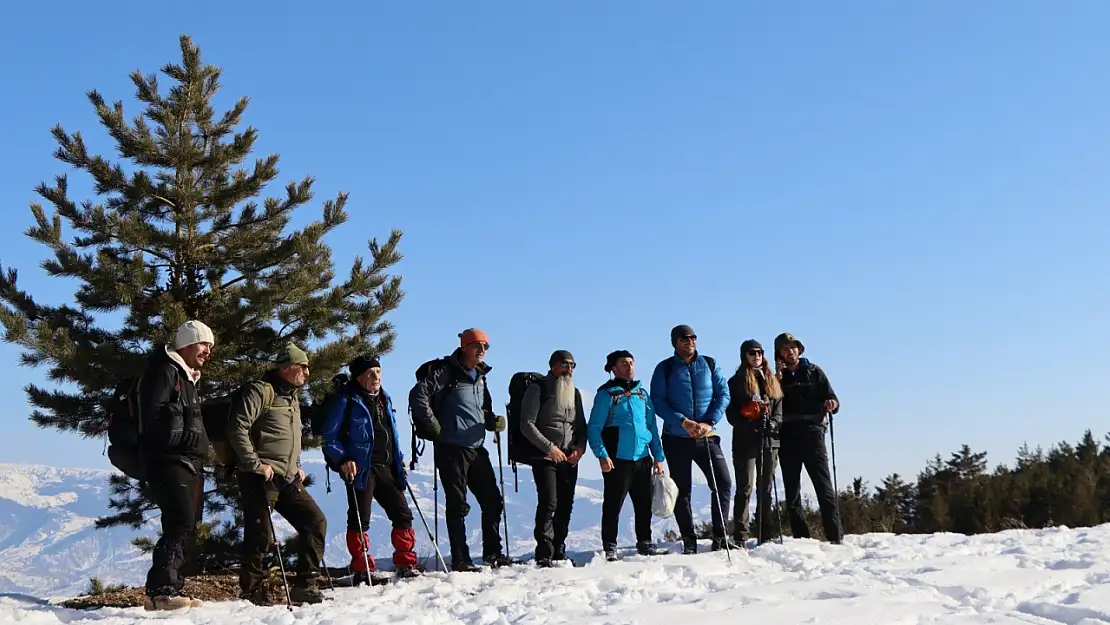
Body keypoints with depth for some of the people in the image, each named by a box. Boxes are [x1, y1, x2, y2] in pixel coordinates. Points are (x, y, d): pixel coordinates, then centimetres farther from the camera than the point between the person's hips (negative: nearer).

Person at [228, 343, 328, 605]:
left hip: (288, 479, 9)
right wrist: (255, 464, -19)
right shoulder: (260, 391, -8)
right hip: (261, 477, -9)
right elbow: (237, 428, -18)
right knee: (260, 535, -7)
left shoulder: (292, 397, 21)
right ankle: (253, 593, 5)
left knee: (315, 521, 3)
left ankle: (305, 585, 8)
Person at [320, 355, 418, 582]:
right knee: (360, 521, -5)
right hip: (360, 468, -7)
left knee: (403, 514, 6)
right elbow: (330, 437, -6)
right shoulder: (346, 400, -5)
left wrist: (399, 459, 18)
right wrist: (343, 460, -17)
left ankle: (405, 564, 16)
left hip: (387, 468, 7)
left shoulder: (384, 399, 17)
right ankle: (362, 570, 3)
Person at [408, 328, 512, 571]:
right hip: (452, 448, -7)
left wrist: (493, 422, 5)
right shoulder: (446, 371, -8)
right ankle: (460, 560, 5)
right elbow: (417, 395, -17)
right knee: (458, 505, -2)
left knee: (493, 501, 9)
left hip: (477, 448, 8)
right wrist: (434, 427, -15)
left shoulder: (480, 377, 16)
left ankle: (492, 553, 22)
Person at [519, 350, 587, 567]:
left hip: (570, 458, 6)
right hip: (545, 457, -6)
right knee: (548, 504, -15)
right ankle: (544, 555, -14)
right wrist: (549, 447, -15)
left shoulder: (574, 393, 17)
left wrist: (580, 448, 2)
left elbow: (581, 425, 21)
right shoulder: (538, 389, -2)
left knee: (565, 506, 4)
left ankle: (559, 552, 12)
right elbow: (527, 425, -9)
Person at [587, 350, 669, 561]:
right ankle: (610, 547, 6)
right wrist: (602, 455, -18)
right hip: (617, 459, -6)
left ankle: (644, 543, 24)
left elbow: (652, 426, 17)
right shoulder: (606, 394, -3)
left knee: (644, 503, 12)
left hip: (643, 458, 6)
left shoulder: (641, 393, 14)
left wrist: (658, 456, 11)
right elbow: (594, 429, -7)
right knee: (613, 504, -2)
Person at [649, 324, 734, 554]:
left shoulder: (709, 365, 6)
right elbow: (657, 402, -6)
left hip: (707, 437, 2)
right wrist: (683, 421, -17)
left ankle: (721, 536, 2)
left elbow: (723, 394, 3)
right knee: (682, 491, 3)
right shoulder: (665, 369, 0)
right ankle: (689, 542, 10)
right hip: (677, 439, -1)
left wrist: (710, 422, -12)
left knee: (723, 483, -8)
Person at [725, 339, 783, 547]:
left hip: (769, 440, 4)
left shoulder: (772, 381, 16)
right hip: (745, 440, -4)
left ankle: (766, 536, 11)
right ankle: (741, 536, -6)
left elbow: (779, 407, 13)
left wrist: (773, 422, -7)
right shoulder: (736, 381, 3)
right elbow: (731, 412, -3)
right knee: (745, 488, -6)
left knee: (766, 488, 7)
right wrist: (749, 425, -18)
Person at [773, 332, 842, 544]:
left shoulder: (813, 372, 11)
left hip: (812, 434, -2)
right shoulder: (777, 377, 12)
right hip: (786, 437, 2)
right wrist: (778, 379, -7)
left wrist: (831, 404, -14)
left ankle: (835, 537, -11)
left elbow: (832, 400, 9)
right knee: (792, 491, 2)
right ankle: (801, 538, 6)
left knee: (824, 486, -9)